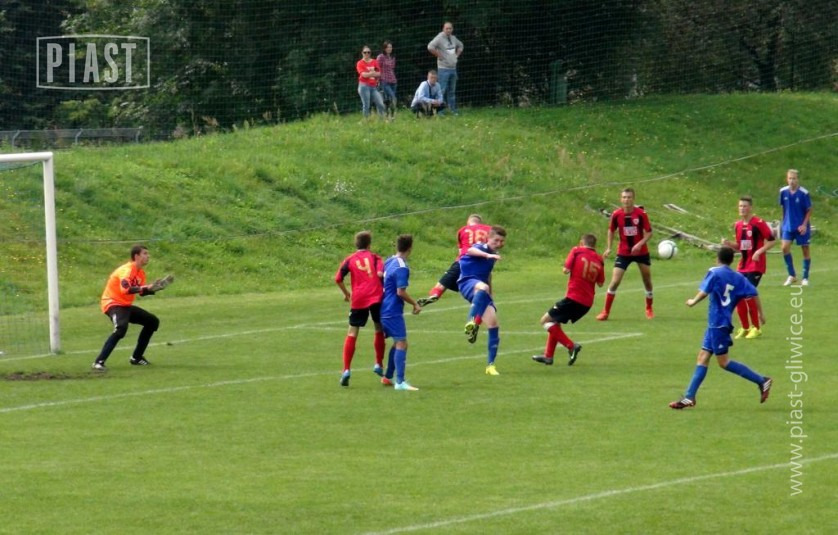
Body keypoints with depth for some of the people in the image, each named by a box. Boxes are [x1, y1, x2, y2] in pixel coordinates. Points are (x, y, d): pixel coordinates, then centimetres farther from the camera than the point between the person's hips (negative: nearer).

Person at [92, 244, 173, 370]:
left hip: (126, 305, 10)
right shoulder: (127, 270, -21)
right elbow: (125, 289, -37)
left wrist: (154, 288, -4)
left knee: (153, 321, 14)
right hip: (113, 303, -10)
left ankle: (136, 358, 20)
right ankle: (99, 362, -36)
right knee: (121, 327, -37)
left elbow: (141, 292, 13)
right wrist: (145, 287, -42)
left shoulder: (141, 273, 8)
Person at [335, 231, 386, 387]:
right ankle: (379, 365, 19)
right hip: (376, 297, -1)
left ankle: (346, 369, -7)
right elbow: (380, 273, -11)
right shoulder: (374, 257, 6)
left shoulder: (350, 259, 9)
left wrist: (346, 293, 15)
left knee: (352, 333, 3)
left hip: (358, 299, 1)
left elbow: (338, 278, 1)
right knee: (379, 330, 18)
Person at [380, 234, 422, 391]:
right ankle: (400, 382, -17)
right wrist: (415, 304, -8)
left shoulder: (389, 262, 9)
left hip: (385, 309, 9)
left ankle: (387, 377, 26)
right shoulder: (402, 268, -18)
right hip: (393, 312, -9)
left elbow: (382, 280, 20)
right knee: (402, 344, -10)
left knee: (398, 343, 19)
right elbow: (401, 292, -20)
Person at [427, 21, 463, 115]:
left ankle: (453, 109, 16)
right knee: (442, 90, -10)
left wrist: (457, 55, 16)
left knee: (452, 90, 11)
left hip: (453, 68, 7)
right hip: (444, 68, -7)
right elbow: (430, 47, -25)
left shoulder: (453, 38, 12)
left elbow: (460, 45, 32)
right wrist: (439, 55, -18)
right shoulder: (440, 38, -11)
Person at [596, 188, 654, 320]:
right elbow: (611, 231, 9)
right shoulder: (616, 215, -8)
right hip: (623, 253, 0)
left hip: (641, 252, 0)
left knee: (647, 281, 10)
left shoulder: (641, 214, -13)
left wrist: (640, 244, -25)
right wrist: (608, 248, 2)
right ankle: (605, 311, -1)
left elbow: (649, 233, -9)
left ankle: (649, 309, 31)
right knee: (614, 282, -9)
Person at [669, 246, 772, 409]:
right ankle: (689, 397, 8)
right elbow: (754, 293, 2)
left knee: (724, 362, -4)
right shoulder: (738, 278, 9)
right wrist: (761, 314, 9)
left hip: (717, 324, -8)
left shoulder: (715, 273, -8)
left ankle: (761, 381, -4)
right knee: (703, 358, 10)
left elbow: (704, 291, -20)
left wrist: (693, 302, -3)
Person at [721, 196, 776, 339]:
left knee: (748, 295, -13)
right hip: (742, 266, 7)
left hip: (755, 266, -7)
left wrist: (759, 251, -20)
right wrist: (729, 244, -1)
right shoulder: (738, 225, 10)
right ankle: (745, 328, 17)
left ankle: (756, 328, 2)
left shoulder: (758, 224, -11)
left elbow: (772, 240, -9)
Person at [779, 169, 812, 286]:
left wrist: (804, 225, -15)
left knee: (805, 250, 4)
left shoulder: (804, 193, -13)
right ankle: (792, 275, 2)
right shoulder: (783, 191, -3)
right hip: (788, 226, 3)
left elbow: (809, 210, -7)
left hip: (801, 227, -3)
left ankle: (805, 278, 16)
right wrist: (783, 222, 12)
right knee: (785, 247, -13)